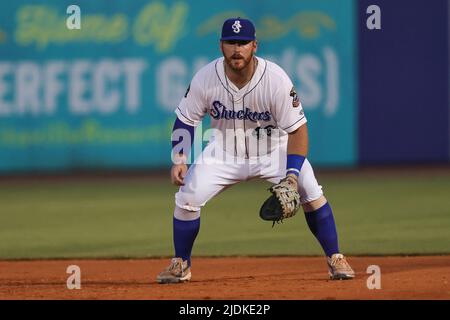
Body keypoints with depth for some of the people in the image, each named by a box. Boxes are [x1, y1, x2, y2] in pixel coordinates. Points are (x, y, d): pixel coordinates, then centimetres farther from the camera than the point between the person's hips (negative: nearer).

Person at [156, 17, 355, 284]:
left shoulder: (276, 79, -26)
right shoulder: (205, 79, -19)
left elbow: (297, 129, -21)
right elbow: (185, 120, -3)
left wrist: (292, 175, -31)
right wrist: (179, 159, -16)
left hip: (274, 149, -2)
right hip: (224, 152, 2)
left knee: (310, 192, -21)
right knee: (187, 197, -14)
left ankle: (335, 259, -3)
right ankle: (181, 264, 7)